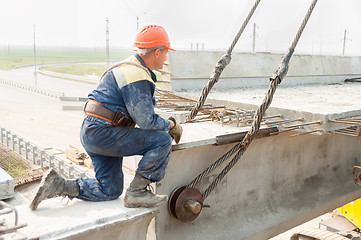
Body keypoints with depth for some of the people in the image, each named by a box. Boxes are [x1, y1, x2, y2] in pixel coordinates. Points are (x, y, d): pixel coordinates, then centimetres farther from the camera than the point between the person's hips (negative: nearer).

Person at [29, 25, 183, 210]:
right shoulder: (137, 76, -18)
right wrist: (171, 125, -1)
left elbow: (142, 113, 24)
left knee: (110, 191, 13)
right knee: (162, 140, -14)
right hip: (102, 132, -10)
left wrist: (166, 125, 12)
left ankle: (57, 184, 9)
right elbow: (146, 121, -18)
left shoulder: (132, 66, 17)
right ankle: (136, 193, -7)